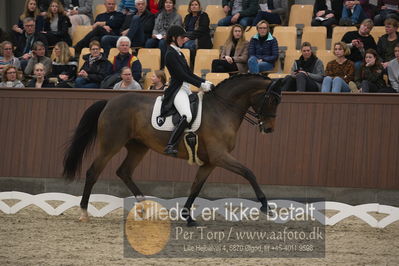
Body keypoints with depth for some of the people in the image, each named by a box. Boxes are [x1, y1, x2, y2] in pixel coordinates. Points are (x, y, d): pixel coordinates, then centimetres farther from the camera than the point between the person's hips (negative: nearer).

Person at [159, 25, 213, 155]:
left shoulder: (178, 53, 19)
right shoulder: (170, 54, -10)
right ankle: (170, 146, -30)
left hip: (186, 89, 11)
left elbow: (189, 73, 21)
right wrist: (200, 85, -12)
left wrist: (205, 82, 9)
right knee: (187, 116, -30)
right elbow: (182, 75, -15)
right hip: (177, 90, -11)